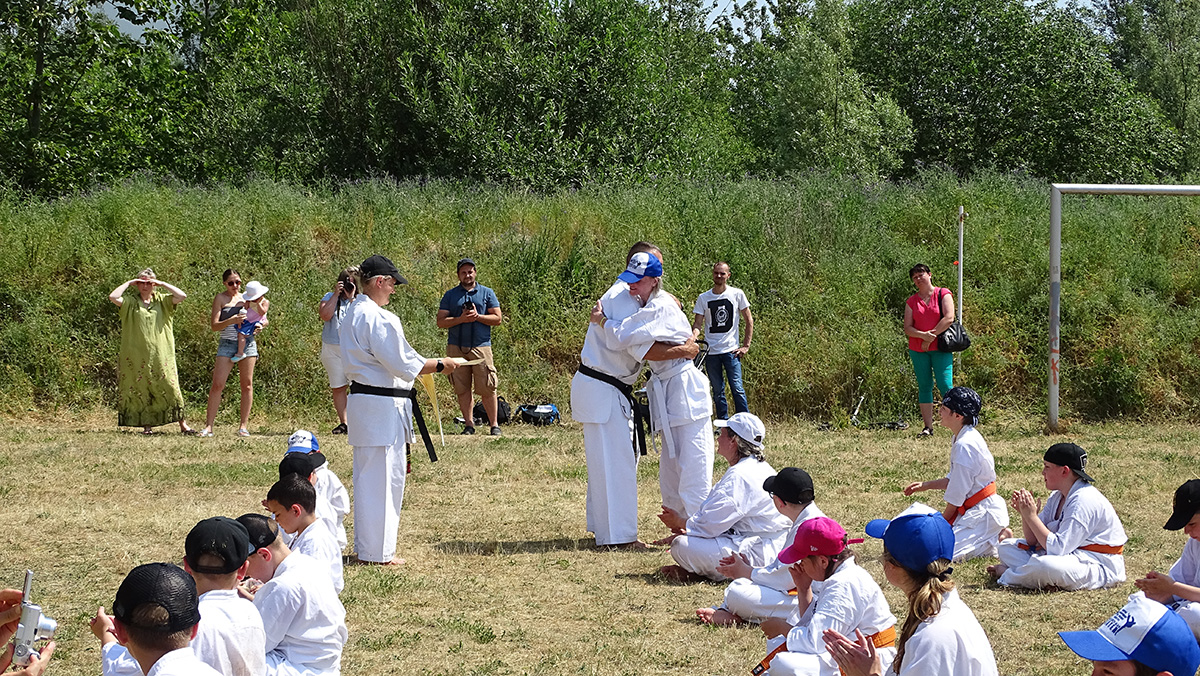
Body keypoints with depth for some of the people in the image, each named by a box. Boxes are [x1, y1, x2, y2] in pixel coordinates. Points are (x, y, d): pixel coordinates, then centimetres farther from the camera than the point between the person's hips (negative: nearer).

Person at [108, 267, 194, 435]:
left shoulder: (161, 300, 10)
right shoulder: (131, 302, 6)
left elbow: (182, 296, -3)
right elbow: (113, 297, -11)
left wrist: (162, 284, -2)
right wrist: (128, 283, -3)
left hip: (161, 355, 0)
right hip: (137, 356, 0)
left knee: (170, 387, -4)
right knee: (141, 389, 2)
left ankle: (183, 424, -1)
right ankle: (147, 426, 9)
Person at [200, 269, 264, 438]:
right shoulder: (220, 298, 2)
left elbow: (264, 319, 16)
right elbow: (214, 325, -6)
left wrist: (260, 325, -7)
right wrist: (231, 320, -23)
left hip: (247, 343, 3)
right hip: (227, 343, -3)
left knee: (247, 384, 1)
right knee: (217, 385, -9)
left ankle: (243, 426, 6)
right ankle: (208, 426, -7)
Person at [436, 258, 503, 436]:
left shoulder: (487, 293, 11)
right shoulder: (450, 295, 12)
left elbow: (497, 318, 5)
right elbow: (441, 322, 4)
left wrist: (477, 316, -9)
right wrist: (461, 319, -11)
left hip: (481, 347, -2)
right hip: (456, 348, 2)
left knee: (487, 388, -6)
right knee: (462, 389, 2)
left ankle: (494, 425, 0)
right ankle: (469, 424, 7)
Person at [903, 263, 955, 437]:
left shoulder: (943, 294, 2)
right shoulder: (911, 301, 11)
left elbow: (949, 318, -10)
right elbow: (907, 328, 4)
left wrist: (932, 336, -11)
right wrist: (924, 335, -15)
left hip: (940, 348, -4)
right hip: (918, 350, 4)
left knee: (945, 385, -12)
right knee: (924, 386, 3)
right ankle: (928, 427, 4)